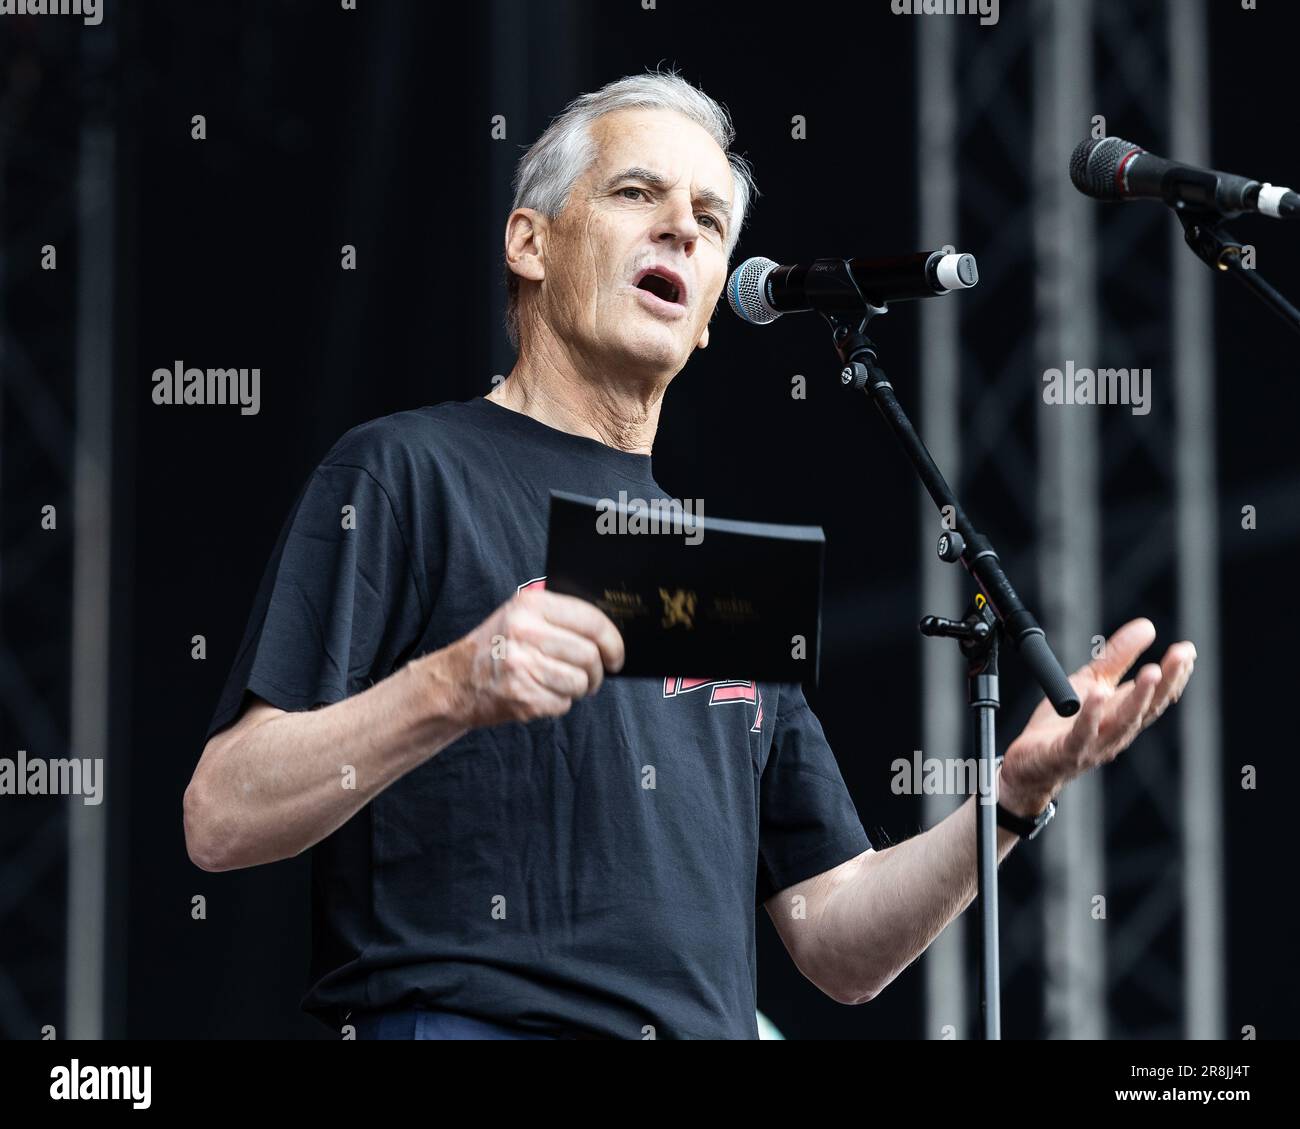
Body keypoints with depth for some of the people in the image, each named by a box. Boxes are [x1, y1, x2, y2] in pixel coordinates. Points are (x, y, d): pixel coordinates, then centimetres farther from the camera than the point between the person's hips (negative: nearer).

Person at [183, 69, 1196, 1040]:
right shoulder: (407, 473, 4)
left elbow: (841, 946, 18)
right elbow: (221, 823, -6)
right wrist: (449, 690, -20)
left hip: (713, 1026, 6)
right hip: (461, 1020, -5)